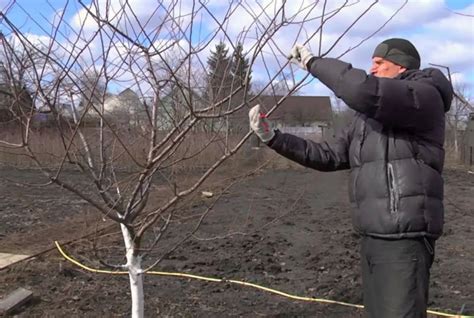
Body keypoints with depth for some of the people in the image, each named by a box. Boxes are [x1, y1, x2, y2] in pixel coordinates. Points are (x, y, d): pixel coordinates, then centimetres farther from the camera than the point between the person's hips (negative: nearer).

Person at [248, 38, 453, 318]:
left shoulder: (424, 96, -8)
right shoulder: (369, 117, 19)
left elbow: (361, 91, -27)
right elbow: (330, 156, 16)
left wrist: (313, 62, -12)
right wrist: (274, 138, 8)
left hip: (404, 239, -9)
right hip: (373, 237, 9)